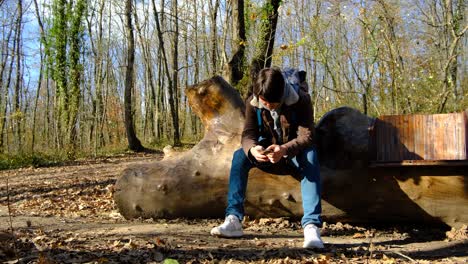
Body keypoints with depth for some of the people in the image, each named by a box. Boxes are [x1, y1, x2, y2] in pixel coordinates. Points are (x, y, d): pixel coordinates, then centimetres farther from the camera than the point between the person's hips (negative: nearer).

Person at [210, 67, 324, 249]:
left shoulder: (301, 100, -23)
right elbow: (248, 134, -19)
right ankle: (234, 220, -29)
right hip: (268, 155, 3)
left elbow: (307, 136, -30)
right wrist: (252, 149, -45)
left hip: (294, 155, -3)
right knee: (239, 156, -25)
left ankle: (312, 225, -45)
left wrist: (284, 149, -50)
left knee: (310, 156, -37)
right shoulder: (253, 102, -14)